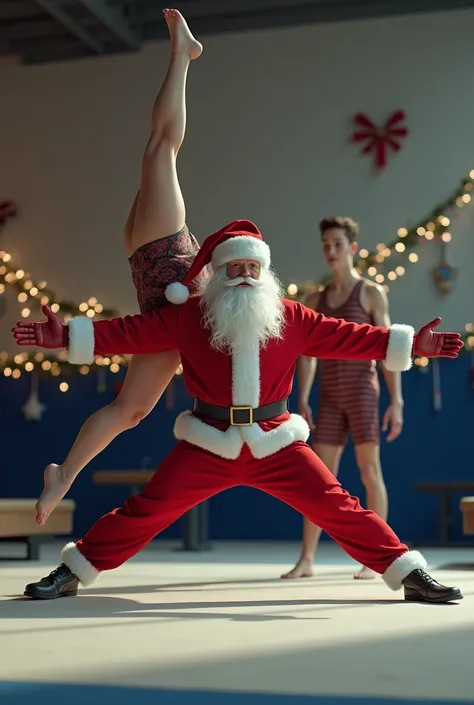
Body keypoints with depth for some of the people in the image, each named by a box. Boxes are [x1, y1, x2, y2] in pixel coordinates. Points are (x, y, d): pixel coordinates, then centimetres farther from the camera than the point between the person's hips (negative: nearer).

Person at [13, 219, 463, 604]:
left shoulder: (290, 318, 1)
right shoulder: (188, 316, -2)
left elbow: (345, 337, 2)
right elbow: (132, 333, -3)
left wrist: (409, 344, -4)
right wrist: (67, 336, -11)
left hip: (276, 443, 1)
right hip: (210, 444, 0)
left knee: (337, 507, -5)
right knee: (145, 512, -4)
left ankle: (409, 574, 5)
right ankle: (71, 573, 11)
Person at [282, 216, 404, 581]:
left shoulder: (372, 292, 1)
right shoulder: (315, 301, 15)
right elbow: (308, 355, 11)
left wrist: (396, 401, -12)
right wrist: (303, 402, -1)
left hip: (363, 390, -4)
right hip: (331, 396, 4)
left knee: (370, 473, -5)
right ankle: (306, 560, 1)